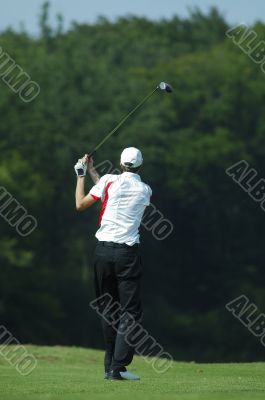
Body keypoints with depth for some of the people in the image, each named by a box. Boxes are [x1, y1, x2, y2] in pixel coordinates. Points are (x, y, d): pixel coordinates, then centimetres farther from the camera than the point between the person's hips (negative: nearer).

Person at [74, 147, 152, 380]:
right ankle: (118, 367, -14)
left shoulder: (109, 180, 0)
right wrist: (93, 174, 27)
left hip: (103, 250, 2)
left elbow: (81, 205, 6)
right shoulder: (145, 191, 5)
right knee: (131, 311, -2)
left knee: (108, 309, 12)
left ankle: (110, 366, 14)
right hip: (128, 253, -2)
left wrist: (82, 175, 18)